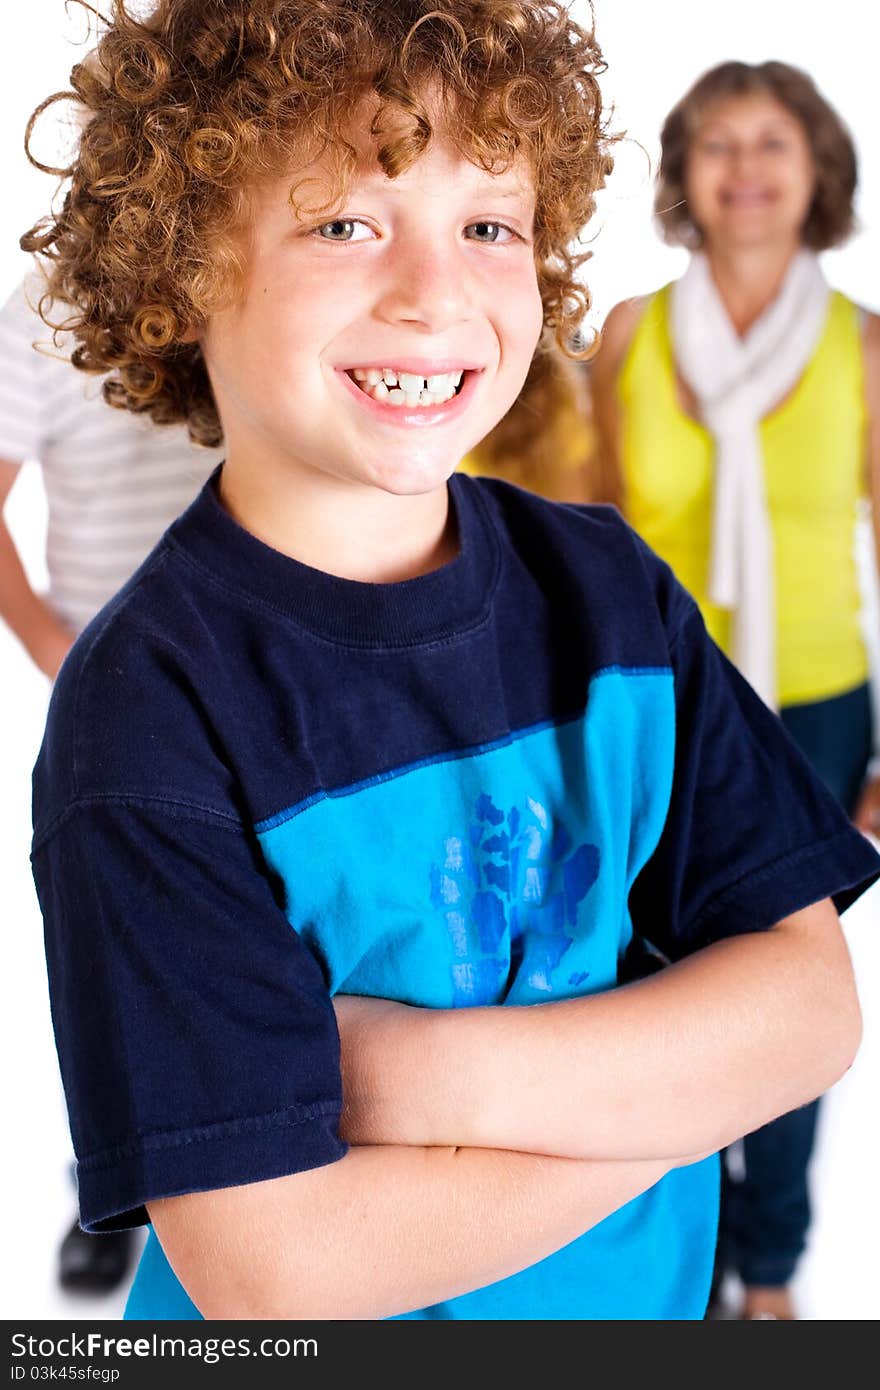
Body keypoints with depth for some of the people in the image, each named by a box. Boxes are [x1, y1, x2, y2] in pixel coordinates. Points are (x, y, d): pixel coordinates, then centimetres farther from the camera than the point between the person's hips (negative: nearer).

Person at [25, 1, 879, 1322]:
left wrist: (451, 1072, -24)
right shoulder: (149, 709, -24)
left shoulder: (607, 583, -9)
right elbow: (268, 1269, -27)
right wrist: (674, 1079, -20)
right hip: (332, 1347, -3)